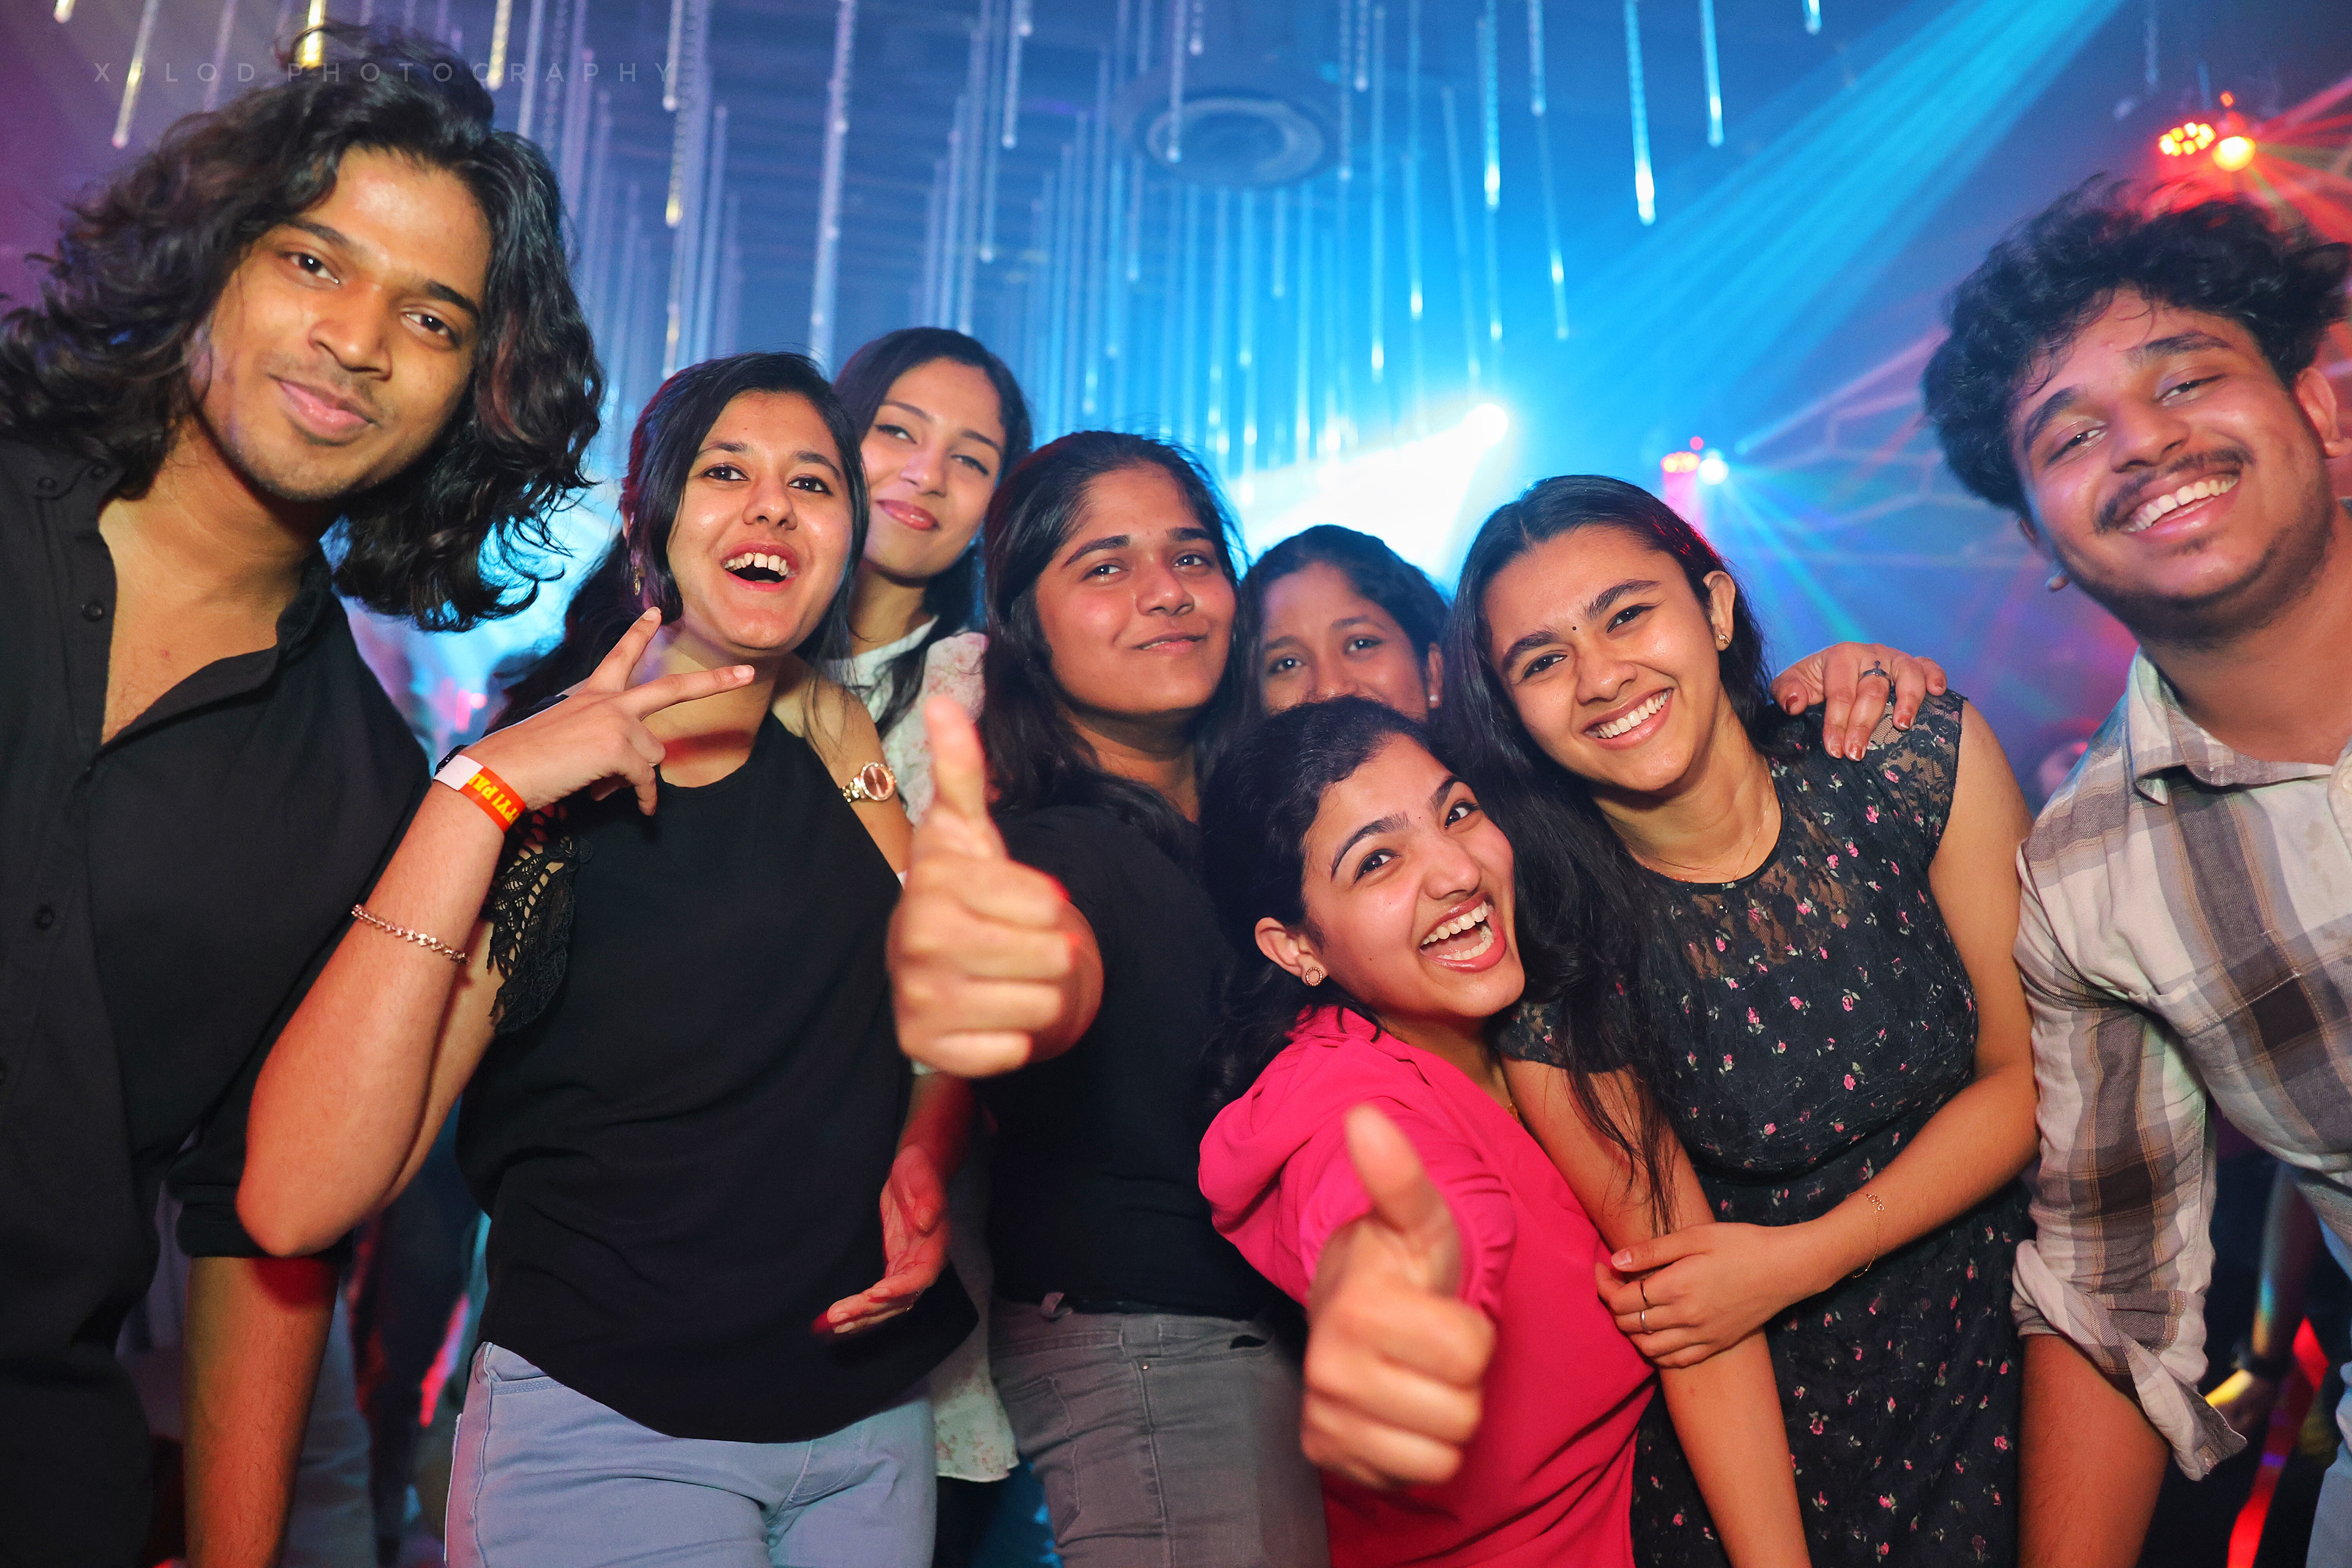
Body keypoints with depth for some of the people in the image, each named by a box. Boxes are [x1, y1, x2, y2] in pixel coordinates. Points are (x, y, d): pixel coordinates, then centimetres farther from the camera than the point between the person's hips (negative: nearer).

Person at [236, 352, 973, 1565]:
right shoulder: (545, 801, -14)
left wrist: (931, 1149, -7)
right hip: (608, 1439, -4)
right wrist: (476, 790, -28)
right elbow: (294, 1202, -25)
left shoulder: (834, 737, -2)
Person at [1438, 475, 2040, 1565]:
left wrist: (1801, 1259, -18)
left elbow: (2029, 1073, -9)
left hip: (2001, 1339, 2)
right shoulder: (1546, 951, -21)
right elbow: (1671, 1277, -13)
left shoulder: (1924, 766, -17)